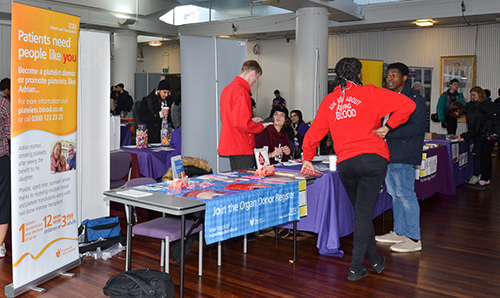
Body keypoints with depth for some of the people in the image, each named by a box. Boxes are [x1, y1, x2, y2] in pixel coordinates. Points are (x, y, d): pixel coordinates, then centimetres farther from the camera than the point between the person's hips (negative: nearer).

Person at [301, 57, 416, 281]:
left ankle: (375, 260, 29)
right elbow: (407, 105, -6)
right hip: (373, 159, -3)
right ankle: (356, 268, 2)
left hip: (345, 164, 3)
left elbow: (313, 134, 14)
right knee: (364, 212, 0)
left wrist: (308, 159, 27)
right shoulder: (368, 93, 2)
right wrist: (389, 126, 4)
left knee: (362, 211, 18)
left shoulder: (328, 101, 12)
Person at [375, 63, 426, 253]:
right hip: (388, 153, 9)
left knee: (405, 194, -7)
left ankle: (413, 239, 2)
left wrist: (389, 132, -23)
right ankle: (399, 232, 25)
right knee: (394, 193, 14)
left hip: (404, 155, -9)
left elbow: (417, 127, -17)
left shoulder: (414, 99, -9)